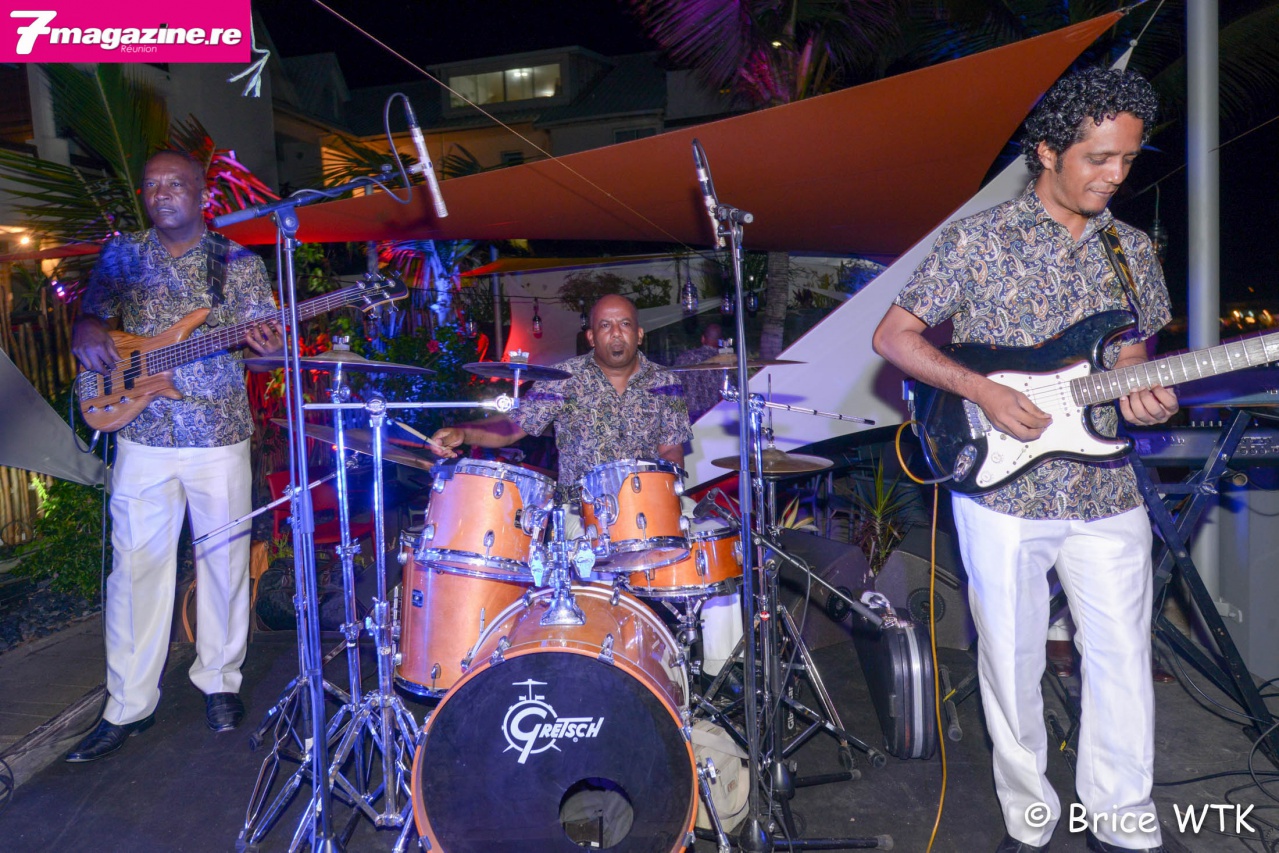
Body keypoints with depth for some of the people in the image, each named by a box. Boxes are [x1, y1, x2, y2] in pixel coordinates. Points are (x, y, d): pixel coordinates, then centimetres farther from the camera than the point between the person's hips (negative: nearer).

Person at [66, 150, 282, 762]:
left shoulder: (240, 263, 3)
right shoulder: (121, 257, 9)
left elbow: (264, 336, 0)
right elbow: (88, 318, 14)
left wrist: (266, 343, -25)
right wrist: (87, 336, -10)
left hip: (221, 437, -1)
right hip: (143, 438, 2)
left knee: (225, 562, 6)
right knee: (136, 568, 3)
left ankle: (219, 681, 25)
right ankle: (129, 706, 15)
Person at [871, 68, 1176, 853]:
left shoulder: (1134, 252, 8)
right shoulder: (977, 241, -6)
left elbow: (1130, 358, 17)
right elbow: (893, 337, -5)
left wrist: (1140, 400, -6)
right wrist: (982, 391, -16)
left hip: (1107, 491, 4)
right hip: (1002, 489, -3)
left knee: (1123, 657, 11)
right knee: (1012, 661, 9)